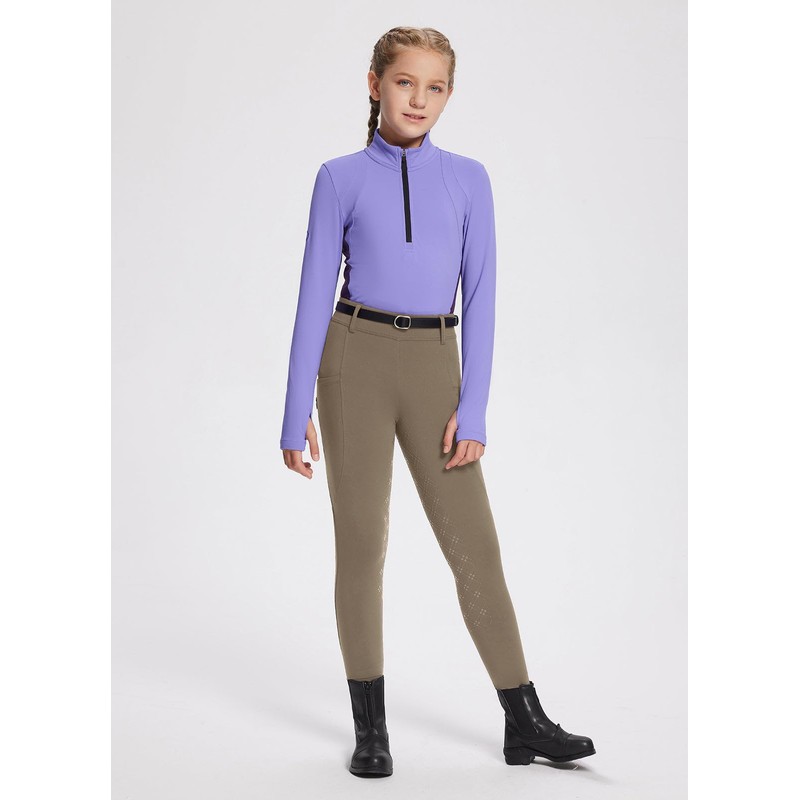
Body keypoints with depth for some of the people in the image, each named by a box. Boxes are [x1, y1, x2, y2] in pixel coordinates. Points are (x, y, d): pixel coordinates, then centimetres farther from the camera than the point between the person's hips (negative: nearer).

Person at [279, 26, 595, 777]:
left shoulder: (468, 179, 7)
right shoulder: (341, 178, 2)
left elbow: (479, 298, 4)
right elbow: (315, 294, 2)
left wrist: (473, 409, -3)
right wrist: (297, 412, -2)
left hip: (434, 368, 1)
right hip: (356, 360, -1)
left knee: (474, 543, 1)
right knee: (361, 544, 3)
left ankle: (523, 721, 11)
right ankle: (370, 727, 15)